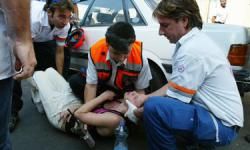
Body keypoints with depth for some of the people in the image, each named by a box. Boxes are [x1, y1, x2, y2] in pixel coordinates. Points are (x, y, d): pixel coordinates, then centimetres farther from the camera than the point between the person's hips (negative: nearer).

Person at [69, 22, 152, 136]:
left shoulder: (140, 59, -29)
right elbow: (91, 85, -23)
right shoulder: (95, 52, -28)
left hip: (126, 93, -1)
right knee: (75, 81, -23)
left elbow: (140, 90, -16)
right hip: (103, 88, 2)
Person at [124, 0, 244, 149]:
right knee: (159, 101, 18)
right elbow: (175, 85, 10)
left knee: (153, 107, -27)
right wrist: (145, 98, 6)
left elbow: (175, 99, -18)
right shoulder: (195, 40, 5)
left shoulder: (192, 50, -24)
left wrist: (141, 111, -4)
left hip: (221, 125, -10)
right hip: (218, 116, 10)